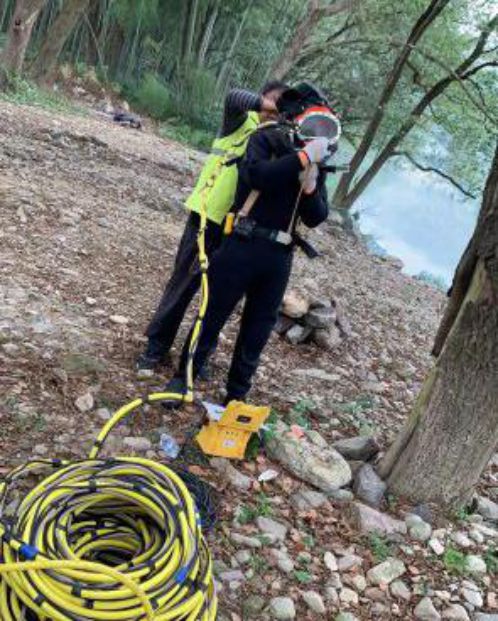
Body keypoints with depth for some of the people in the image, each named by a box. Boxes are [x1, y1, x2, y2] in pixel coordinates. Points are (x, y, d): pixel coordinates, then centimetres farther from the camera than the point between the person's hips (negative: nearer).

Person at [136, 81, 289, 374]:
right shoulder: (242, 121, 1)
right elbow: (234, 97, -20)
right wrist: (263, 104, -35)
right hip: (208, 214, -3)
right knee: (184, 282, 3)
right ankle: (157, 345, 15)